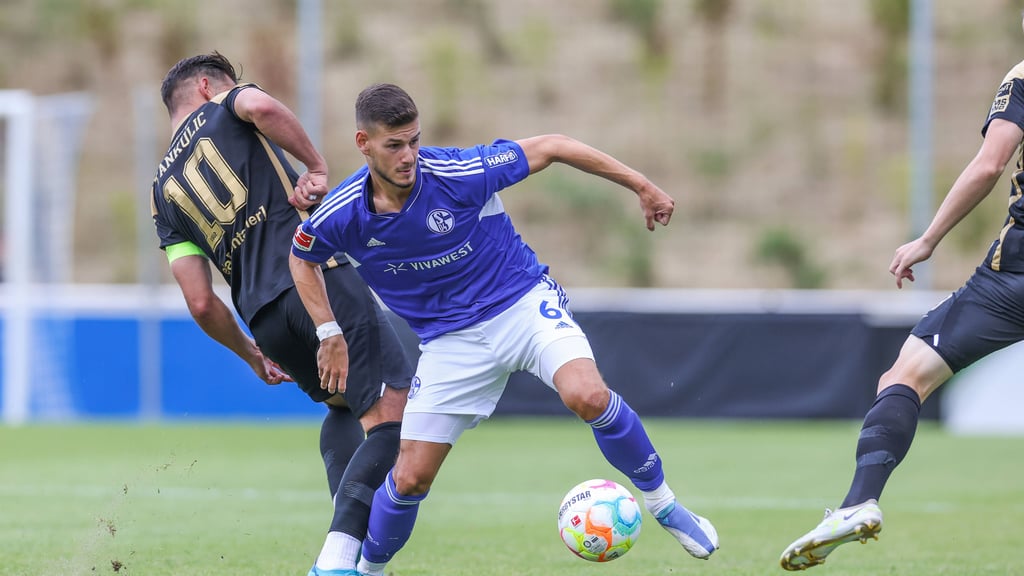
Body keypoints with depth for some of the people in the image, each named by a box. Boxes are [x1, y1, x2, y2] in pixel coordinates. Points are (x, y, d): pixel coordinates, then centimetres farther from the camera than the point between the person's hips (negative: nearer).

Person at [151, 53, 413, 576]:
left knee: (341, 406, 30)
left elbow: (201, 303, 14)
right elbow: (261, 105, -15)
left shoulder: (165, 189, 23)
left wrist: (250, 354, 27)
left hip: (264, 316, 6)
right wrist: (318, 168, -5)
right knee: (392, 414, -8)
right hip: (319, 278, -6)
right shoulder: (224, 109, 14)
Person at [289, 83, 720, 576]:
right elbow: (302, 258, 9)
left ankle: (661, 501, -7)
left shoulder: (460, 173, -23)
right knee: (410, 477, -5)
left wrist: (642, 186, -5)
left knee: (588, 397, -30)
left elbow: (551, 147, -10)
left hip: (524, 303, -2)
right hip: (449, 340, 2)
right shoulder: (342, 216, -15)